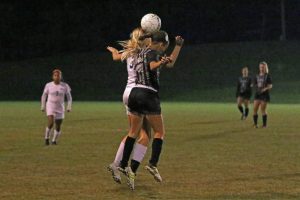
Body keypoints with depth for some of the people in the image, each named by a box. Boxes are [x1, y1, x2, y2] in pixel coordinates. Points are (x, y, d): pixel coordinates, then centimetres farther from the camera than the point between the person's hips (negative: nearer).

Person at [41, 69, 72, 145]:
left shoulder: (65, 86, -5)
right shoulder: (48, 85, -5)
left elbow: (69, 97, 4)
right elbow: (44, 96, 7)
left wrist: (69, 107, -5)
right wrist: (43, 107, 7)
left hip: (60, 108, 2)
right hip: (50, 107, -2)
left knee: (58, 127, 3)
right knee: (51, 123, -20)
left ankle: (54, 140, 25)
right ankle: (47, 138, 1)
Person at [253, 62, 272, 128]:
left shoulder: (267, 76, -4)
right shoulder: (257, 76, 11)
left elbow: (270, 86, -7)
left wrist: (265, 89, -23)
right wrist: (256, 87, -3)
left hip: (264, 95, -5)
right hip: (257, 94, 5)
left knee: (263, 110, -3)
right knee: (255, 109, -3)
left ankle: (264, 125, 5)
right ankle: (255, 124, 6)